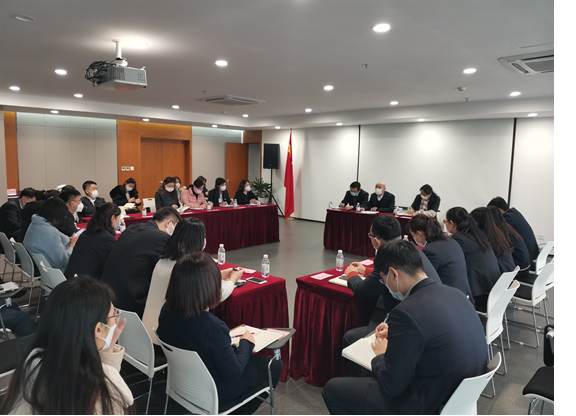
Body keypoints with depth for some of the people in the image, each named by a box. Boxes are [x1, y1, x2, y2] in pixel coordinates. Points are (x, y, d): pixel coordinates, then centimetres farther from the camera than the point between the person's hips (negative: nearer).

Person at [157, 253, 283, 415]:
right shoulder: (212, 327, -38)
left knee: (254, 359, 25)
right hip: (212, 392, -7)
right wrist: (246, 343, -9)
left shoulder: (167, 311, -16)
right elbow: (233, 373, -24)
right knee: (275, 366, 13)